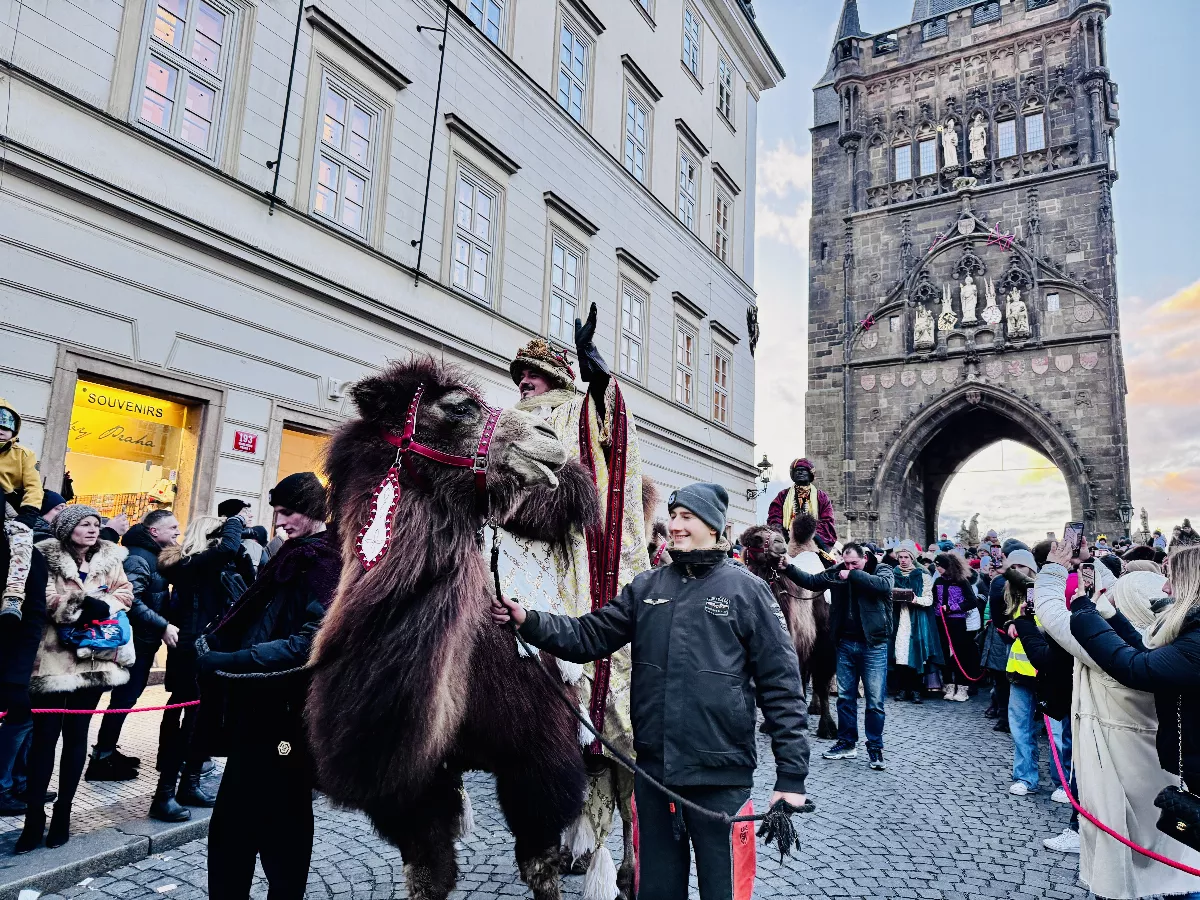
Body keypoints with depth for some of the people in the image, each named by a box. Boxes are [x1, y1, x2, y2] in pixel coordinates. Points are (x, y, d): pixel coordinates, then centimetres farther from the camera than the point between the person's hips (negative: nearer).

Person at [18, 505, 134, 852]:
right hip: (54, 656, -4)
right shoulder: (48, 557, -3)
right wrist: (90, 605, -17)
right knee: (45, 735, -1)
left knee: (76, 734, 10)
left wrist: (101, 607, -12)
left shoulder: (109, 559, 10)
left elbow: (124, 593, 6)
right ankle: (34, 817, 9)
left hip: (93, 657, 4)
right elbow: (47, 601, -13)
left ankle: (63, 811, 19)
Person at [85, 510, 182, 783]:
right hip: (136, 640, -10)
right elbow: (131, 601, -27)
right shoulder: (138, 558, -17)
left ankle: (107, 751, 28)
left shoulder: (155, 557, 13)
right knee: (124, 699, -3)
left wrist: (163, 627, 10)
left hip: (146, 640, 10)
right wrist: (162, 626, -26)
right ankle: (101, 759, 8)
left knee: (128, 698, 17)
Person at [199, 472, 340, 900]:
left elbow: (312, 641, -25)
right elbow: (255, 623, 19)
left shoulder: (326, 562, -15)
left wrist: (225, 662, -24)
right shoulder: (294, 558, 13)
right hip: (260, 710, 9)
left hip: (285, 717, -9)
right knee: (232, 826, 17)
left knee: (280, 826, 3)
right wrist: (213, 646, 1)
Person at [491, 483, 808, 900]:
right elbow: (589, 635, 2)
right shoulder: (646, 587, 6)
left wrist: (791, 774, -8)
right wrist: (529, 622, -13)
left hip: (721, 776, -4)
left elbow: (781, 685, -6)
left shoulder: (746, 590, -6)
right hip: (653, 771, 4)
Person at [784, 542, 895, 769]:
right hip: (846, 644, 4)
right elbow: (810, 581, 5)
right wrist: (789, 568, -8)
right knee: (845, 697, 12)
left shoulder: (882, 571, -3)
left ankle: (875, 747, 15)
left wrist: (852, 575, -21)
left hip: (873, 645, -3)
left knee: (875, 701, 2)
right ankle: (846, 743, 23)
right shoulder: (837, 572, 5)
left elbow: (883, 585, -25)